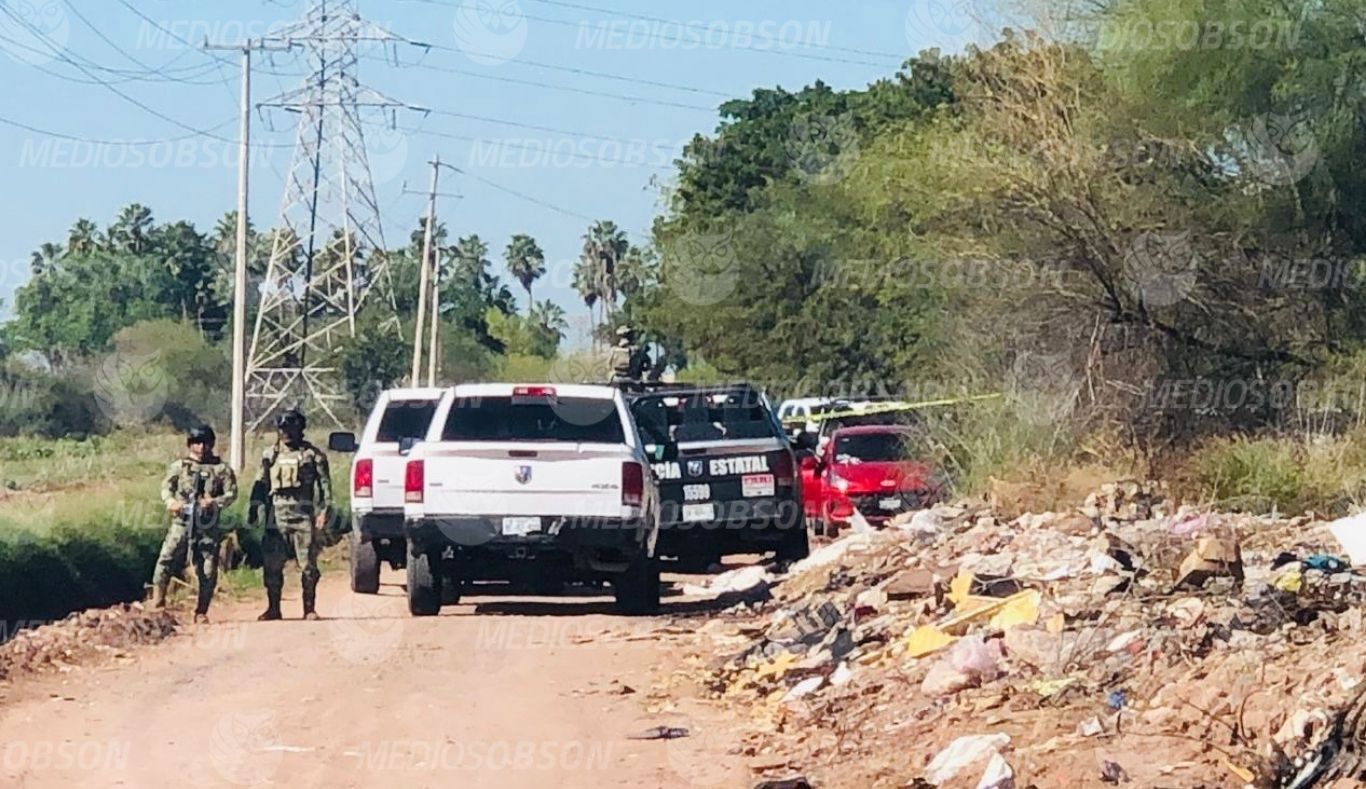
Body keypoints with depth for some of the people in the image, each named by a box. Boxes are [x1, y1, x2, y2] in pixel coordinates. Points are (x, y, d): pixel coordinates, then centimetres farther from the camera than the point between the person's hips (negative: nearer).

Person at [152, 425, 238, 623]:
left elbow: (232, 493, 3)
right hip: (181, 523, 0)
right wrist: (171, 502, -14)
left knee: (208, 571, 0)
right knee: (166, 560, -13)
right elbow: (166, 488, 8)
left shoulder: (221, 469, 6)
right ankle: (157, 603, -8)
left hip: (208, 527, 0)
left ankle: (201, 612, 10)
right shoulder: (179, 466, 10)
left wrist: (215, 502, -16)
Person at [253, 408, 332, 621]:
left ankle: (309, 609, 6)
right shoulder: (270, 455, 13)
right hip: (276, 517, 3)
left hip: (304, 517, -3)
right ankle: (273, 608, 10)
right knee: (271, 565, 1)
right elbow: (261, 483, 16)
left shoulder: (313, 455, 3)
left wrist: (325, 510, -10)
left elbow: (324, 483, 0)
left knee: (308, 565, -2)